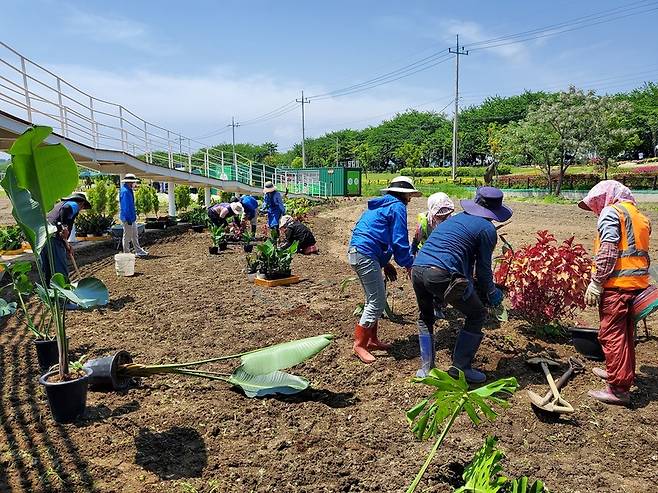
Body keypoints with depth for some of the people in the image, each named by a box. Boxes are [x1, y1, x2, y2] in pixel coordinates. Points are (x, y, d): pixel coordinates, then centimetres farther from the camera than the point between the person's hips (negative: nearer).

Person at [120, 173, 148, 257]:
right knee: (127, 236, 0)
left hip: (132, 218, 10)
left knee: (135, 235, 15)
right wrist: (128, 219, -23)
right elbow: (125, 206, -23)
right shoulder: (125, 191, -20)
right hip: (127, 219, -10)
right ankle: (126, 253, 9)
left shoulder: (129, 190, 12)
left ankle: (138, 251, 22)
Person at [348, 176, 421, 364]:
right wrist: (408, 265, 0)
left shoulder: (380, 204, 24)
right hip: (366, 255, -10)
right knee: (377, 302, -4)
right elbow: (399, 241, -10)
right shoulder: (397, 207, -4)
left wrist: (386, 263, 23)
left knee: (374, 299, 19)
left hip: (356, 251, 10)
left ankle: (371, 340, 28)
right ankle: (359, 344, 2)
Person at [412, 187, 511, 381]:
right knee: (477, 314, 15)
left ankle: (425, 367, 30)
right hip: (442, 275, -7)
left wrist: (469, 283, 48)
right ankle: (460, 367, 18)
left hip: (417, 269, 7)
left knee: (425, 317, 30)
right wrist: (491, 294, 24)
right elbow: (483, 268, 7)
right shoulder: (487, 229, 5)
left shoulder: (456, 218, 27)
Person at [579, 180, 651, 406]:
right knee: (625, 332, 20)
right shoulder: (639, 216, 20)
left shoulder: (611, 211, -7)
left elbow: (608, 251, -17)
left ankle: (619, 389, -2)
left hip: (617, 284, -9)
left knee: (611, 334, -5)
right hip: (637, 283, 9)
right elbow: (641, 250, 22)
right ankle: (619, 372, 35)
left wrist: (596, 283, -16)